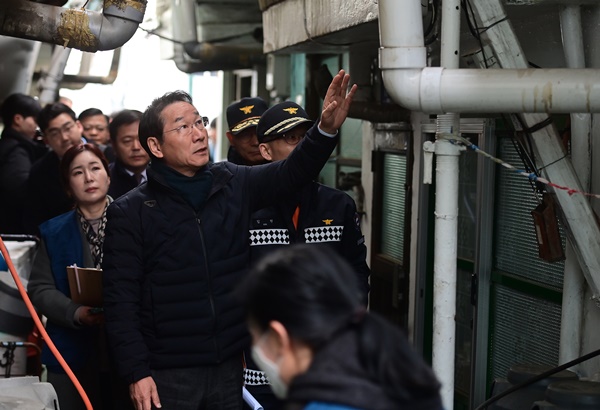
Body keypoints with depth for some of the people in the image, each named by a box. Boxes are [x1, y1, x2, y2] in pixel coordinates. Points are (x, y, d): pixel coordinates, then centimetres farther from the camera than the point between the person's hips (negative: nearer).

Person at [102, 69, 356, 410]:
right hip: (168, 374, -4)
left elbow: (293, 172, -1)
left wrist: (326, 129, -20)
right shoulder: (130, 212, -6)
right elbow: (121, 299, -8)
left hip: (231, 365, 4)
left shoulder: (234, 184, 6)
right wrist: (136, 373, -13)